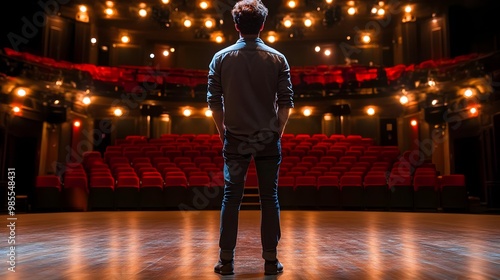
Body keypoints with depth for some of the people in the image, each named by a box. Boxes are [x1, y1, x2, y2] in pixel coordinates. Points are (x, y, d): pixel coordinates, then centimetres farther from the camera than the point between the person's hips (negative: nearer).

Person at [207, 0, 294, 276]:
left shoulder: (221, 58, 0)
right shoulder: (277, 58, 0)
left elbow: (213, 100, 0)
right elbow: (286, 101, -2)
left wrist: (222, 131, 12)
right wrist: (278, 130, 11)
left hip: (235, 139, 0)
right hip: (268, 139, 0)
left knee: (231, 197, 7)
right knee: (269, 198, 6)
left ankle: (226, 260, 12)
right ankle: (271, 260, 12)